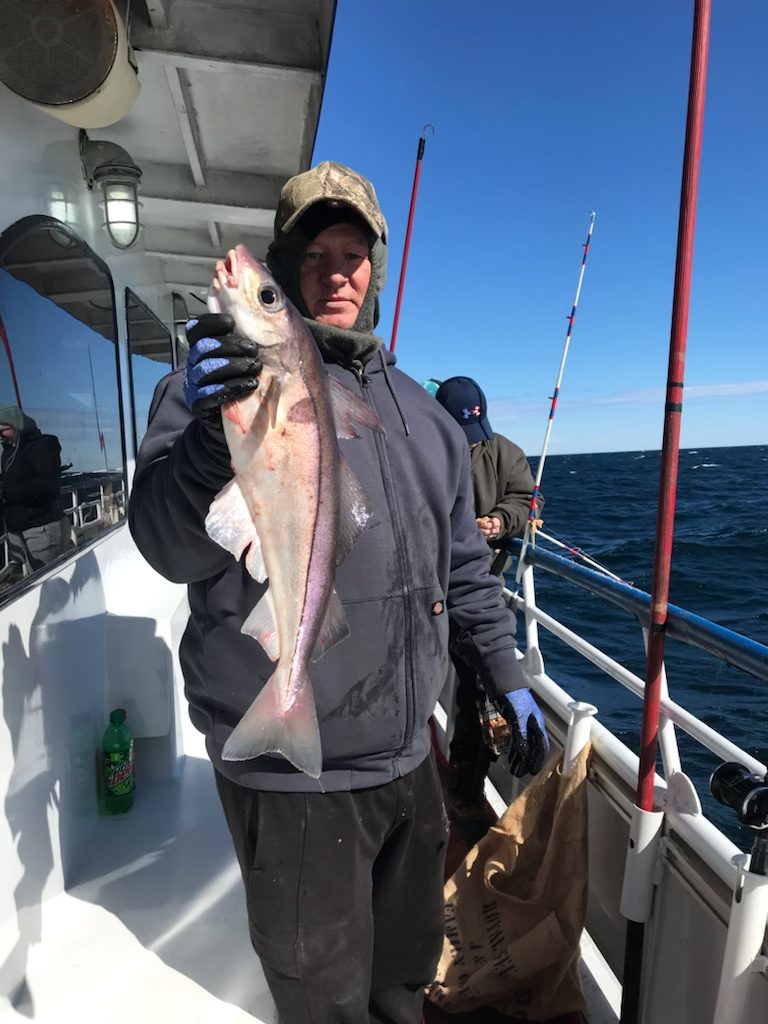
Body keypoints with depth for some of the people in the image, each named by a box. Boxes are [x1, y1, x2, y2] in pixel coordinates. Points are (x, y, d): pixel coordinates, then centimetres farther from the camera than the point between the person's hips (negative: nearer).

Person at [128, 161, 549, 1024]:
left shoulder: (419, 410, 9)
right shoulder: (228, 376, -7)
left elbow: (461, 564, 15)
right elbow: (169, 548, -20)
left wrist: (504, 675, 15)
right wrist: (213, 429, -38)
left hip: (409, 754, 6)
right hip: (291, 774, -5)